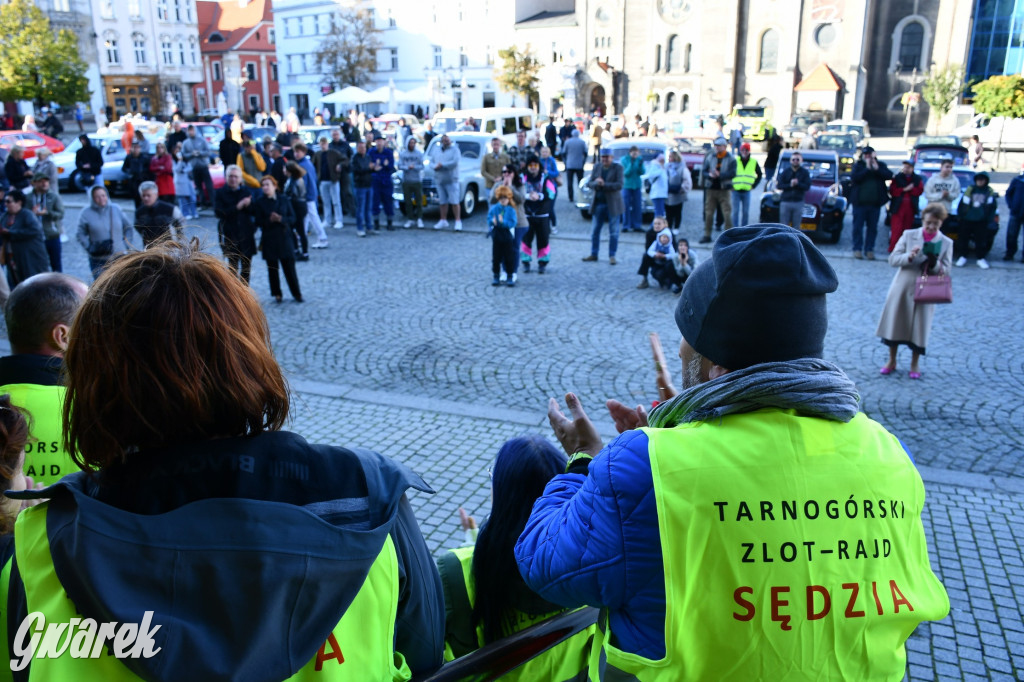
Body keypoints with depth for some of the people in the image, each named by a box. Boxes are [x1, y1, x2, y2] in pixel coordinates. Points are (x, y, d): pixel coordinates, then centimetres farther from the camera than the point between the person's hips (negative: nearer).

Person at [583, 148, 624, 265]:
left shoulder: (618, 167, -3)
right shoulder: (596, 167, 8)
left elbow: (619, 185, -13)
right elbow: (589, 183, 3)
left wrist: (604, 184, -22)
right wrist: (596, 183, -19)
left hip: (612, 204, -4)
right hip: (598, 203, 4)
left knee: (613, 232, 1)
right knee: (594, 230, 6)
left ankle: (612, 256, 7)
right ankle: (593, 254, 15)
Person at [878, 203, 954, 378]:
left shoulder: (946, 243, -1)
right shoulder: (909, 235, -1)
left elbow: (946, 271, -2)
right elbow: (892, 259, -5)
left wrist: (935, 264, -23)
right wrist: (909, 257, -24)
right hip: (903, 287, 0)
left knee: (920, 327, 6)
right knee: (895, 322, 8)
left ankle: (915, 364, 24)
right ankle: (892, 360, 25)